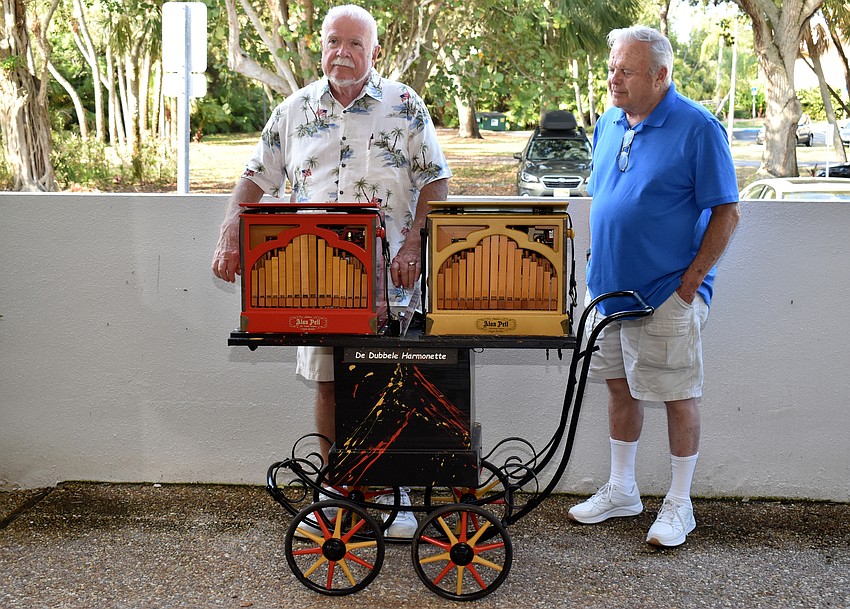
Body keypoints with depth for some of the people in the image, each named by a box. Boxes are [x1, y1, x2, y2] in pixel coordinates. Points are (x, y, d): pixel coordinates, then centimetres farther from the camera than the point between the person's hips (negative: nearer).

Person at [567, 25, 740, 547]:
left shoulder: (698, 129, -12)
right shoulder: (609, 124, 8)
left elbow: (726, 214, -11)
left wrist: (691, 280, -14)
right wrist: (601, 267, 12)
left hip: (667, 295, -7)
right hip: (610, 288, 7)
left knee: (679, 397, 4)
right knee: (621, 387, 16)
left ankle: (679, 505, 17)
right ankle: (621, 490, 30)